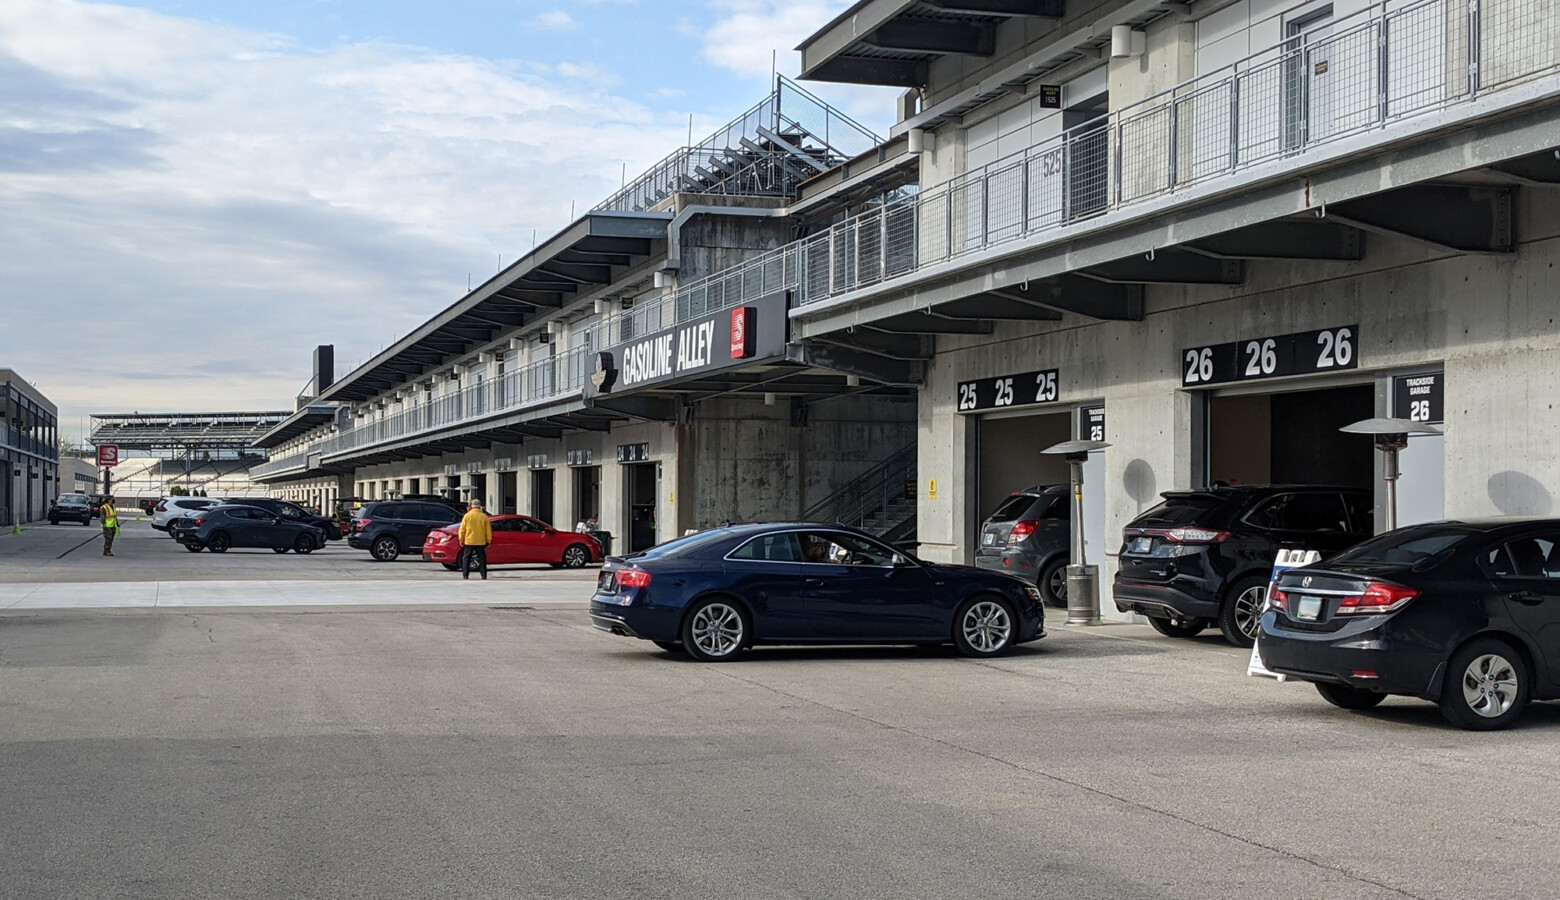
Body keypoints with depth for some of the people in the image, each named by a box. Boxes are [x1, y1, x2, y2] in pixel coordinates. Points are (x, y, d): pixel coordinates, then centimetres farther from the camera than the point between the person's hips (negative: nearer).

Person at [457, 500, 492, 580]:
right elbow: (488, 530, 3)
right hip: (481, 542, 1)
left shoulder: (467, 516, -4)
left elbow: (462, 530, -2)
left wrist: (461, 540, 6)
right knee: (482, 558, 6)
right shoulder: (484, 516, 1)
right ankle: (484, 576, 0)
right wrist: (488, 540, 11)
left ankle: (465, 575, 4)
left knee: (466, 558, 8)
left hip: (469, 541, -1)